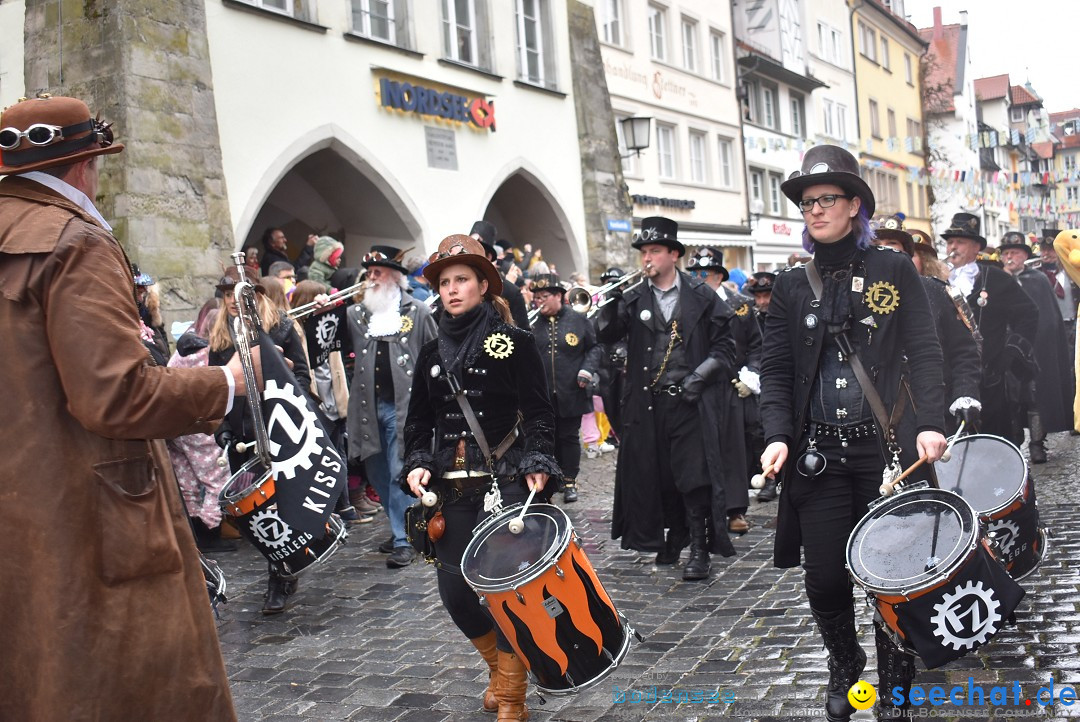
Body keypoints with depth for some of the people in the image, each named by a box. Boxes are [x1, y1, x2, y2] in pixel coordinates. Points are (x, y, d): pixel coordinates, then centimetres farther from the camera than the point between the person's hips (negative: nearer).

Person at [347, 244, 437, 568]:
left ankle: (405, 541, 3)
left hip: (404, 405, -5)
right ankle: (401, 528, 28)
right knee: (377, 474, 12)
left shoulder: (417, 311, 2)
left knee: (399, 474, -6)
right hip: (369, 405, 5)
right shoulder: (356, 313, 12)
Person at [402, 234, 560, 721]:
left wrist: (538, 466, -15)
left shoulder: (515, 342, -1)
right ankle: (498, 666, 33)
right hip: (450, 489, 5)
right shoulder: (433, 353, 12)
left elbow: (538, 413, -3)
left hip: (505, 484, -5)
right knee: (454, 589, 4)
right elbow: (419, 420, 15)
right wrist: (417, 464, -1)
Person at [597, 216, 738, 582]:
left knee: (693, 473, -7)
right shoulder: (634, 299, 9)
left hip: (689, 401, -3)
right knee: (656, 475, 9)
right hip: (647, 402, 3)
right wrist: (611, 301, -18)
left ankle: (700, 549, 2)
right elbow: (606, 334, -2)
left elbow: (725, 344, 4)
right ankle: (674, 537, 26)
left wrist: (699, 375, -9)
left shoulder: (702, 296, 4)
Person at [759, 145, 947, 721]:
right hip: (818, 454, 2)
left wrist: (929, 424, -16)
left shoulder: (894, 270, 4)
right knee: (823, 577, 3)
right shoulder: (791, 285, 9)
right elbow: (776, 371, 5)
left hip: (887, 448, -1)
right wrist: (778, 436, -10)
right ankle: (844, 666, 32)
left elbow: (923, 353, -3)